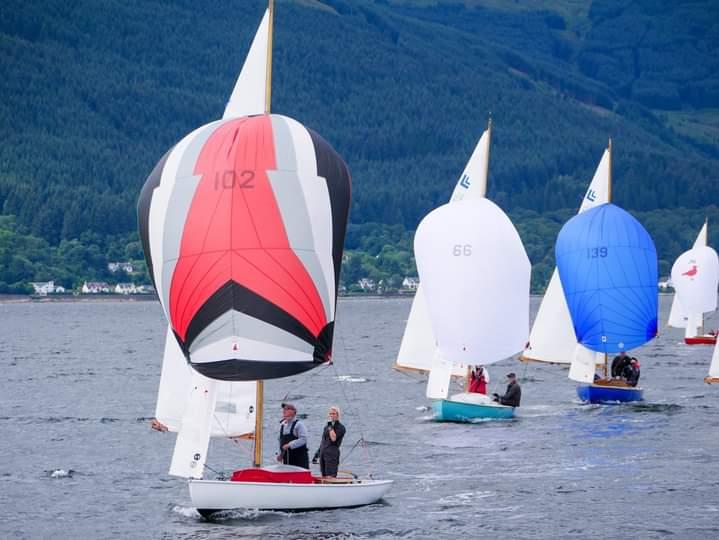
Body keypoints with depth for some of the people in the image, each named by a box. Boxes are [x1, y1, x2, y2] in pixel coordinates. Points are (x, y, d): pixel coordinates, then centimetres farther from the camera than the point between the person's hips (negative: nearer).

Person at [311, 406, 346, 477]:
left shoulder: (340, 427, -3)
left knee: (331, 477, -14)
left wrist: (331, 427, -12)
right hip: (323, 454, 8)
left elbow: (333, 438, -17)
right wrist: (317, 453, 23)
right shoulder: (326, 427, 20)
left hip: (332, 455, -8)